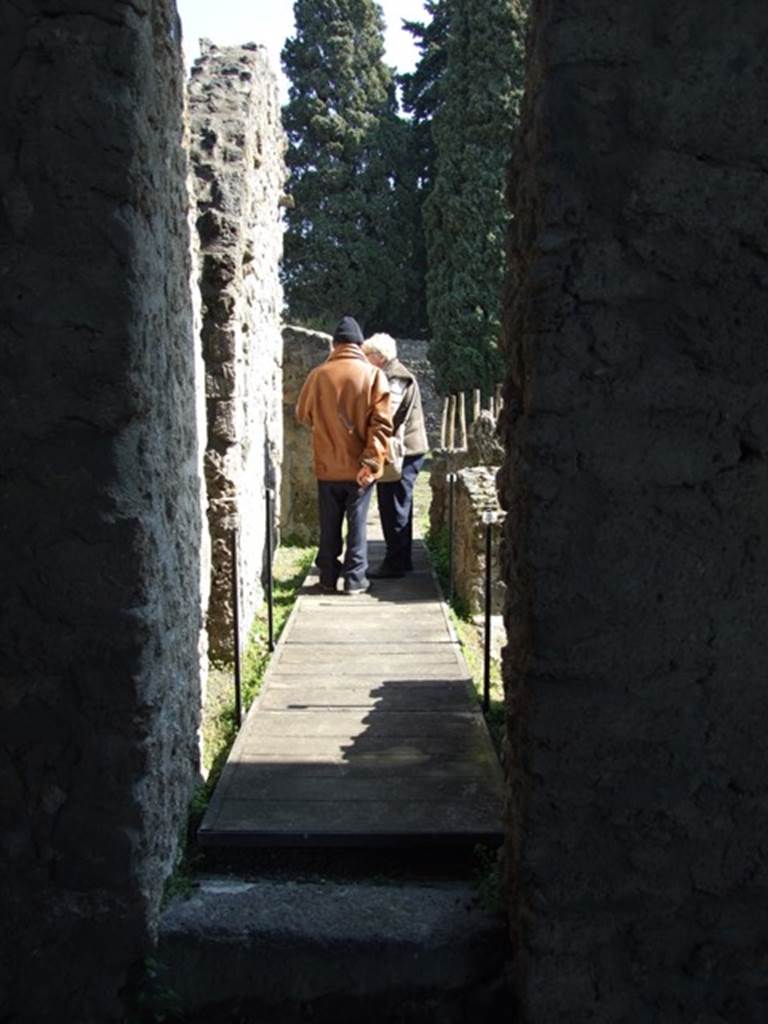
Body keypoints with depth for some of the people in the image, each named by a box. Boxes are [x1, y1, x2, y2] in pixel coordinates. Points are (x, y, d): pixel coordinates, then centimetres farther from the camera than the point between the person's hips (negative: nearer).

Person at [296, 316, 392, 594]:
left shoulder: (318, 374, -2)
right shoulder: (373, 374, -5)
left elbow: (304, 414, 11)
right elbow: (381, 423, -13)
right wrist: (371, 460, -14)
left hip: (327, 465, 1)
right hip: (358, 466, -1)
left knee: (329, 525, 12)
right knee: (357, 523, 7)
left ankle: (328, 577, 19)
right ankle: (355, 579, 10)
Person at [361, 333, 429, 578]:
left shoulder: (396, 379, -15)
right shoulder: (393, 376, 18)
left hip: (402, 452, -10)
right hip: (402, 451, 10)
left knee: (394, 509, -6)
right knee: (399, 508, 15)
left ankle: (395, 563, -1)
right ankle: (401, 560, 23)